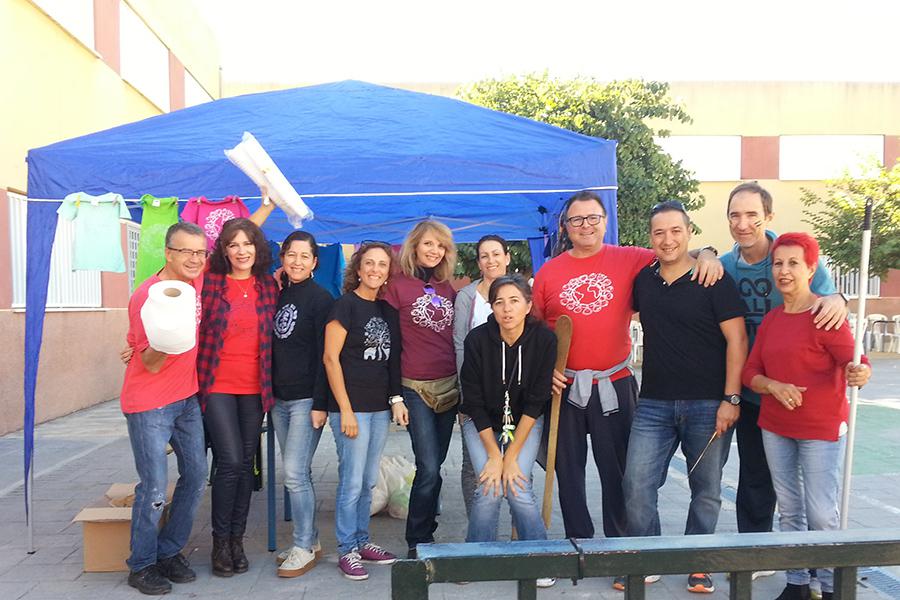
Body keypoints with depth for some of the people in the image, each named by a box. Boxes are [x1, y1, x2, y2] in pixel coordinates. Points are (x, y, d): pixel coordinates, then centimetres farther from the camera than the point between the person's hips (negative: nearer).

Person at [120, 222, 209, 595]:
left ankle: (170, 552, 27)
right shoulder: (147, 296, -18)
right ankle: (141, 565, 17)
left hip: (188, 399, 6)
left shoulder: (199, 280, -2)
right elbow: (151, 364, -17)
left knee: (196, 477, 9)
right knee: (154, 488, -3)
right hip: (149, 405, -6)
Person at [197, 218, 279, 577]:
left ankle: (237, 539, 23)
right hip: (217, 385, -3)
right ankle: (220, 541, 11)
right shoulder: (210, 283, -2)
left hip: (254, 388, 3)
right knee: (230, 462, -8)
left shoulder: (269, 287, 6)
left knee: (246, 464, 9)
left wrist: (272, 385, 7)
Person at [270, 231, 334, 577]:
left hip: (306, 399, -7)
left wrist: (320, 403, -15)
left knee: (295, 474, -7)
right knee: (297, 474, 12)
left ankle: (304, 549, 7)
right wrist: (268, 392, 8)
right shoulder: (277, 294, 11)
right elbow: (272, 345, 16)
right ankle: (310, 540, 25)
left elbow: (324, 354, -11)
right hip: (279, 398, 7)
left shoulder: (320, 299, -7)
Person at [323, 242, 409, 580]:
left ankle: (362, 542, 28)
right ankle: (347, 551, 15)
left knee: (369, 481, 15)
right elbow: (331, 358, -12)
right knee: (352, 482, 0)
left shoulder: (387, 309, 11)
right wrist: (345, 410, -14)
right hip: (352, 406, -6)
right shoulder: (346, 305, -8)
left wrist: (396, 399, 7)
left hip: (379, 407, 6)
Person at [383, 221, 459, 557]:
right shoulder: (398, 285, -5)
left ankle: (426, 533, 26)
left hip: (449, 385, 5)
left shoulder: (448, 288, 11)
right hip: (416, 387, -5)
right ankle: (418, 542, 10)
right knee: (429, 468, -8)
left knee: (434, 464, 12)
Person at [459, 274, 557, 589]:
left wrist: (511, 456, -16)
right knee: (488, 488, -15)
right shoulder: (477, 339, -20)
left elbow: (535, 403, -16)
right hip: (482, 423, 0)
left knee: (518, 488, -16)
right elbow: (475, 402, -14)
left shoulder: (544, 339, -19)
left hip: (525, 423, 0)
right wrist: (494, 455, -15)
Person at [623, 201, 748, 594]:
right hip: (654, 403, 4)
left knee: (706, 489, 9)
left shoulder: (713, 280, -6)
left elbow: (736, 340, -8)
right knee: (637, 485, 1)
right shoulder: (643, 280, 8)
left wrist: (731, 399, -14)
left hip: (708, 404, -3)